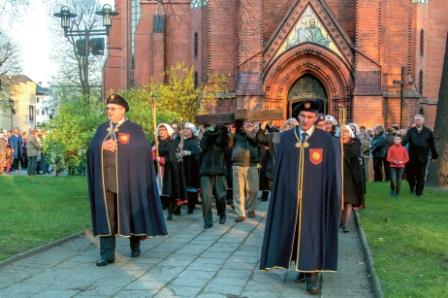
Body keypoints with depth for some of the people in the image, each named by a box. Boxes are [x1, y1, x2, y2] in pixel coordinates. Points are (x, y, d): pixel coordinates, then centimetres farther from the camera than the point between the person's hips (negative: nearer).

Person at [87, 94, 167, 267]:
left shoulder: (134, 128, 0)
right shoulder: (102, 128, 15)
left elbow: (143, 149, -11)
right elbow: (91, 148, 8)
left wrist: (119, 147, -15)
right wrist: (102, 145, -13)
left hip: (126, 180, -3)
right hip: (105, 180, 4)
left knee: (129, 213, 9)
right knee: (105, 217, -1)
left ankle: (135, 245, 30)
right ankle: (107, 254, 1)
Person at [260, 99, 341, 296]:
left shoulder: (326, 140, -3)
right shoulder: (286, 138, 4)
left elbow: (332, 170, -2)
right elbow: (280, 168, 6)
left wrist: (333, 196, -4)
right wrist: (281, 191, 3)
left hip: (314, 196, -3)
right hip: (290, 195, 3)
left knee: (312, 233, -1)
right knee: (294, 232, 10)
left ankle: (312, 275, 4)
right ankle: (303, 268, 25)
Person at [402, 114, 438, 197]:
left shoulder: (428, 132, 4)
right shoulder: (410, 131, 4)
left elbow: (432, 144, 7)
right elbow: (405, 140, -11)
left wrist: (434, 154, 8)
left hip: (423, 158, -1)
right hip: (412, 157, 1)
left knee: (421, 176, 4)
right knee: (409, 174, 2)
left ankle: (418, 192, 17)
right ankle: (412, 186, 31)